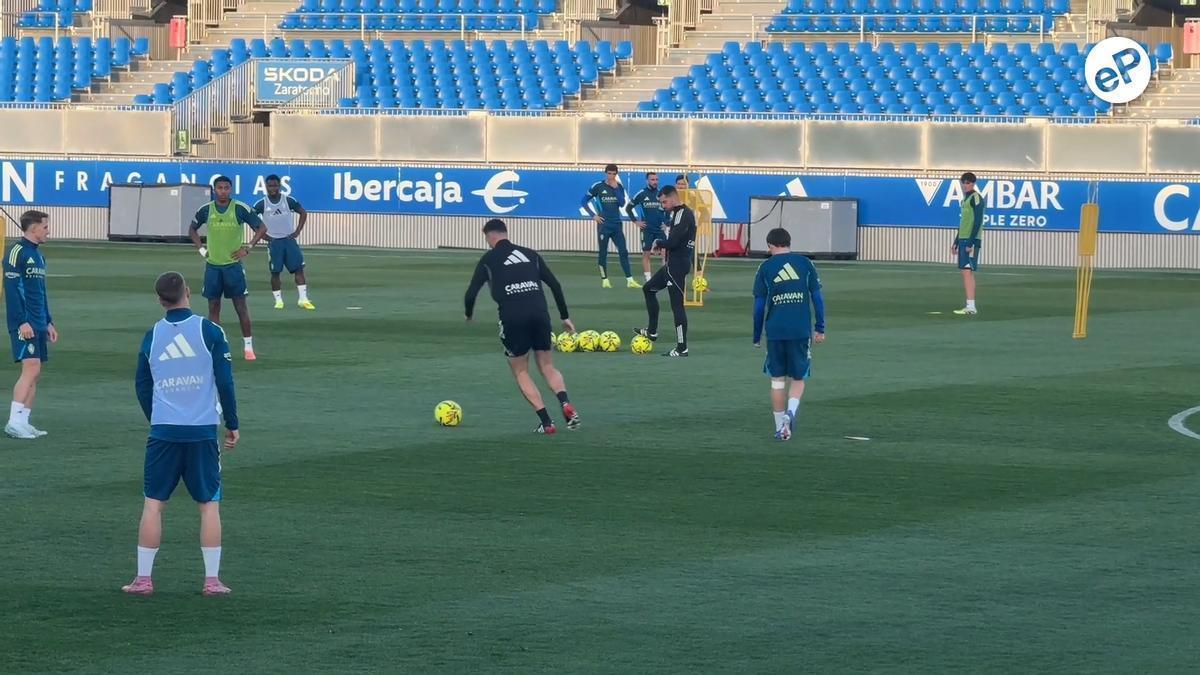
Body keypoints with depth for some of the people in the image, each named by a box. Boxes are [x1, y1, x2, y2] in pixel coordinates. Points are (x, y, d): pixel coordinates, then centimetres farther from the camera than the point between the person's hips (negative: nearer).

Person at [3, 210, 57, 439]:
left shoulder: (38, 255, 17)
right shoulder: (16, 252, -11)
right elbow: (12, 289, -16)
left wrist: (48, 322, 22)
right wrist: (22, 322, -20)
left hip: (38, 324, 9)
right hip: (24, 324, -9)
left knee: (35, 373, 7)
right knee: (31, 368, -16)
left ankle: (24, 422, 9)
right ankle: (14, 422, -16)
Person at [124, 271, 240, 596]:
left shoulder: (152, 336, 4)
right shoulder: (209, 331, -5)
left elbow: (142, 387, 12)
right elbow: (225, 382, -4)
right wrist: (232, 425, 7)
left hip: (163, 432, 2)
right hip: (203, 432, -2)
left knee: (153, 504, 6)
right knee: (209, 505, 6)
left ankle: (143, 578, 4)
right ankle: (212, 579, 3)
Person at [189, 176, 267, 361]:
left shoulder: (240, 209, -7)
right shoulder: (206, 210, 2)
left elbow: (262, 228, -1)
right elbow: (193, 229, 19)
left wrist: (248, 248, -7)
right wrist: (201, 249, 8)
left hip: (233, 264, -3)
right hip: (212, 265, 3)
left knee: (241, 306, -1)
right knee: (213, 307, 5)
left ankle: (248, 346, 7)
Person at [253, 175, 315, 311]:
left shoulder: (288, 201, -1)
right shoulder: (262, 204, -3)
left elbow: (303, 213, 10)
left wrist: (297, 231, 2)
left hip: (289, 240, 1)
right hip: (274, 242, -1)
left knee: (299, 268, -7)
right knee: (275, 272, 0)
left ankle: (303, 300, -6)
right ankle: (278, 301, 9)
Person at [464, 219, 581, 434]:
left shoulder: (488, 259, 11)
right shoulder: (530, 254, 20)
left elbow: (471, 293, 7)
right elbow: (555, 285, 16)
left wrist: (469, 314, 28)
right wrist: (564, 316, 22)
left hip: (512, 317, -3)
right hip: (539, 313, 3)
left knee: (520, 372, 12)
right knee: (547, 366, 16)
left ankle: (546, 421, 1)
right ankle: (565, 403, -13)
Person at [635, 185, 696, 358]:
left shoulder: (683, 215, -18)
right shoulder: (677, 213, 14)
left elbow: (672, 242, -25)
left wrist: (658, 243, -7)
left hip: (678, 265, -11)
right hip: (673, 263, 11)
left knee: (677, 305, -7)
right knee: (649, 289, 23)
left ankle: (682, 348, -5)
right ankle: (652, 331, 30)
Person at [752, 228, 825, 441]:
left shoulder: (765, 268, 3)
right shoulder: (805, 264, 5)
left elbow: (759, 305, 3)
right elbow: (817, 297, 3)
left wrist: (757, 336, 11)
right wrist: (820, 328, 10)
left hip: (775, 331, 0)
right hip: (801, 330, 0)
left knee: (777, 379, 10)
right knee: (798, 379, 11)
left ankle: (780, 427, 11)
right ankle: (791, 410, -16)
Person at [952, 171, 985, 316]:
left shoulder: (976, 198, -10)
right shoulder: (965, 198, 18)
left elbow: (978, 221, -16)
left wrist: (971, 242, -20)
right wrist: (956, 242, 24)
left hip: (971, 240, -9)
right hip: (963, 239, 9)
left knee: (967, 271, -13)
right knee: (967, 273, 8)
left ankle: (971, 306, -16)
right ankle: (969, 306, 9)